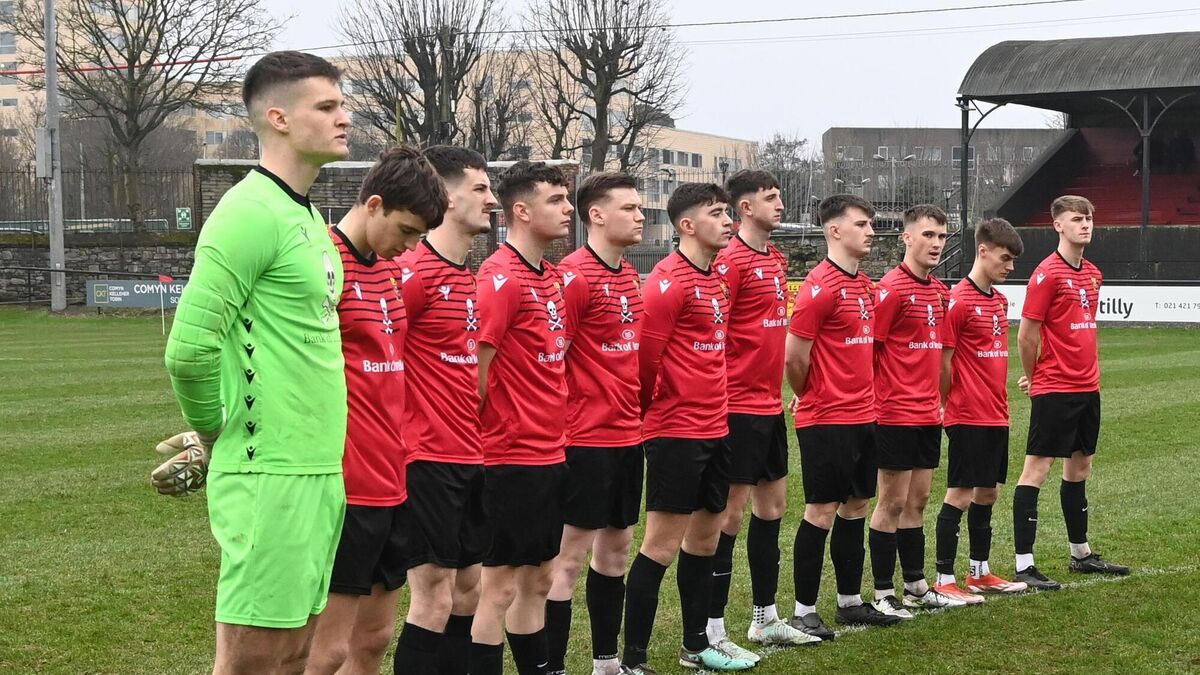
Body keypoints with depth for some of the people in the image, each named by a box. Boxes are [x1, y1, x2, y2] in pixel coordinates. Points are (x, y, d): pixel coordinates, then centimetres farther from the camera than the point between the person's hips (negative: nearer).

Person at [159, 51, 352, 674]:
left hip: (319, 469, 9)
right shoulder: (251, 213, -15)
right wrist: (215, 436, -5)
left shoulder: (308, 217, 14)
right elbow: (189, 349, -21)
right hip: (271, 476, -9)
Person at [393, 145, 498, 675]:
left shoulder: (468, 278, 13)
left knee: (467, 589, 13)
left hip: (470, 458, 9)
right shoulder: (414, 271, -14)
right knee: (434, 599, -4)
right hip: (429, 458, -9)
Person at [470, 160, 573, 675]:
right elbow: (475, 370, -17)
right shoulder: (501, 278, -16)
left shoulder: (548, 276, 11)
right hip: (511, 458, -8)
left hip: (549, 454, 8)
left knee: (537, 581, 15)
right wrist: (496, 431, -8)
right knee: (500, 587, -1)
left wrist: (552, 429, 10)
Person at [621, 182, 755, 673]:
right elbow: (646, 355, -15)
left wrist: (717, 406, 14)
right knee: (662, 546, -5)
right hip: (677, 432, -9)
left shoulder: (716, 279, 14)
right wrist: (654, 410, -1)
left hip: (715, 429, 9)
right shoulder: (669, 280, -14)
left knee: (704, 539, 15)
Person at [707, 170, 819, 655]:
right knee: (730, 513, -5)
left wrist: (782, 385, 15)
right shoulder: (731, 260, -14)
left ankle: (766, 618, 27)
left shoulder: (776, 259, 13)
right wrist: (718, 399, -19)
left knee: (772, 503, 15)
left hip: (769, 405, 9)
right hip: (739, 408, -9)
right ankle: (711, 630, 2)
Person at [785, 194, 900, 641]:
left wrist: (864, 397, 13)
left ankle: (850, 602, 24)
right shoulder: (821, 286, -15)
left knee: (856, 507, 13)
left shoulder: (865, 286, 12)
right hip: (827, 421, -8)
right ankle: (804, 612, 5)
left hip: (863, 416, 8)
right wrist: (812, 398, 1)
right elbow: (794, 356, -14)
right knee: (822, 512, -3)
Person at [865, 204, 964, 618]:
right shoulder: (891, 288, -13)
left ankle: (916, 586, 22)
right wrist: (873, 402, -14)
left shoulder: (939, 290, 12)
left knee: (918, 500, 13)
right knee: (893, 502, -2)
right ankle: (883, 593, 6)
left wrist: (941, 398, 17)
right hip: (897, 413, -8)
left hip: (928, 414, 8)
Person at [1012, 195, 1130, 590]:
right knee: (1037, 469, -6)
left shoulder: (1092, 274, 12)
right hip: (1054, 390, -8)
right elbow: (1026, 335, -11)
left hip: (1087, 387, 8)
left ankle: (1081, 554, 28)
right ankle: (1024, 565, -5)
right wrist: (1033, 377, 0)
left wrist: (1091, 369, 14)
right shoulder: (1047, 274, -13)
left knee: (1079, 467, 16)